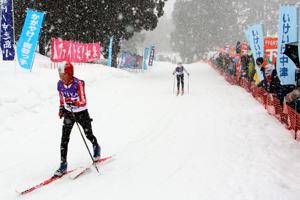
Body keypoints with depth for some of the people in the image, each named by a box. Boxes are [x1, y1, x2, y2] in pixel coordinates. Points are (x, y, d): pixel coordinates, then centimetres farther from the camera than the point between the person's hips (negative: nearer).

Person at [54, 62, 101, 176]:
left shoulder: (78, 84, -25)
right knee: (64, 139, -6)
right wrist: (61, 108, 7)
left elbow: (83, 101, -31)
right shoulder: (60, 84, -9)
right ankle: (63, 164, 0)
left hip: (81, 113, -3)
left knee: (88, 134, 16)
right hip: (68, 113, 4)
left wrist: (73, 103, -45)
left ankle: (96, 148, 48)